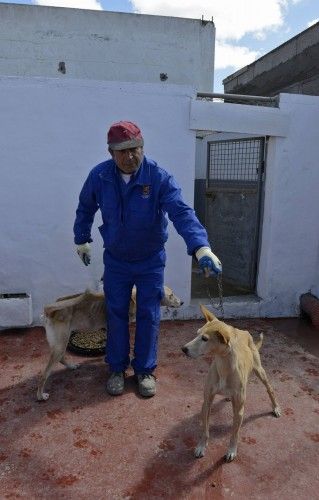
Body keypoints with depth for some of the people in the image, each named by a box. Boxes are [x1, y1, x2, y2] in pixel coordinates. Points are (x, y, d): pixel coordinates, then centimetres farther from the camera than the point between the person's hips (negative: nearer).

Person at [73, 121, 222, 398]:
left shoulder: (159, 177, -22)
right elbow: (85, 209, 6)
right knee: (116, 314, 10)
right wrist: (82, 240, 13)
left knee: (148, 316, 7)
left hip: (151, 261, -1)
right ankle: (117, 369, 29)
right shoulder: (99, 176, -13)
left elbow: (182, 213, -34)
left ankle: (145, 370, 26)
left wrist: (201, 247, -48)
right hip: (115, 260, 2)